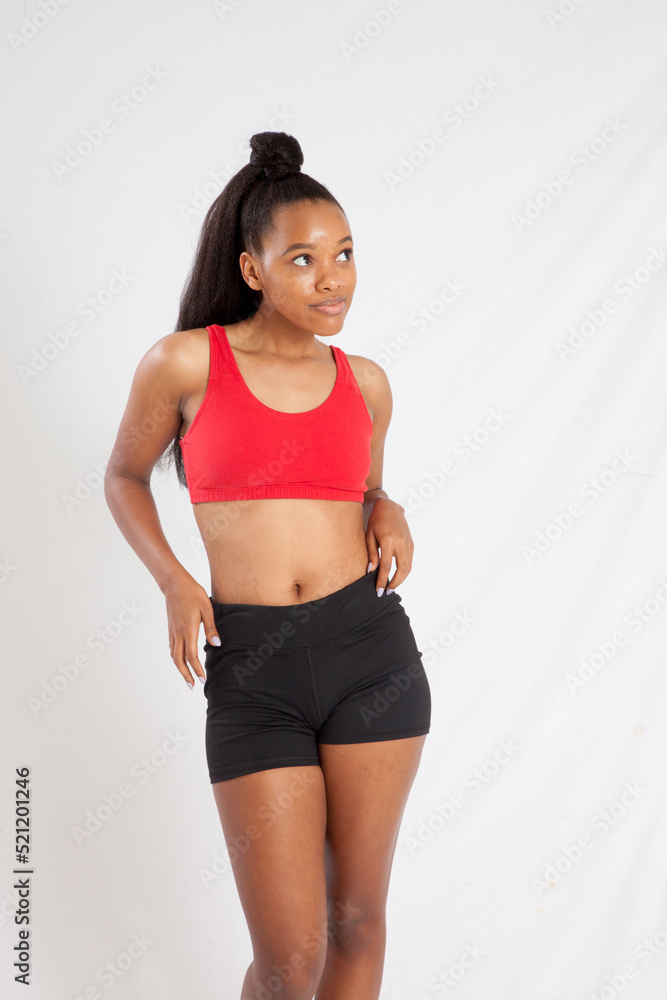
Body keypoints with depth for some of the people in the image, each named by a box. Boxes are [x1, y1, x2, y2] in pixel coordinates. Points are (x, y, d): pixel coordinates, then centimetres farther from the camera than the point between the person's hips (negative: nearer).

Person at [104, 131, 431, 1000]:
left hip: (371, 648, 3)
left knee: (356, 915, 12)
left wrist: (390, 513, 1)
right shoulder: (184, 362, -2)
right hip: (253, 675, -3)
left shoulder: (365, 382, 8)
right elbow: (125, 477, 12)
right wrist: (174, 581, -3)